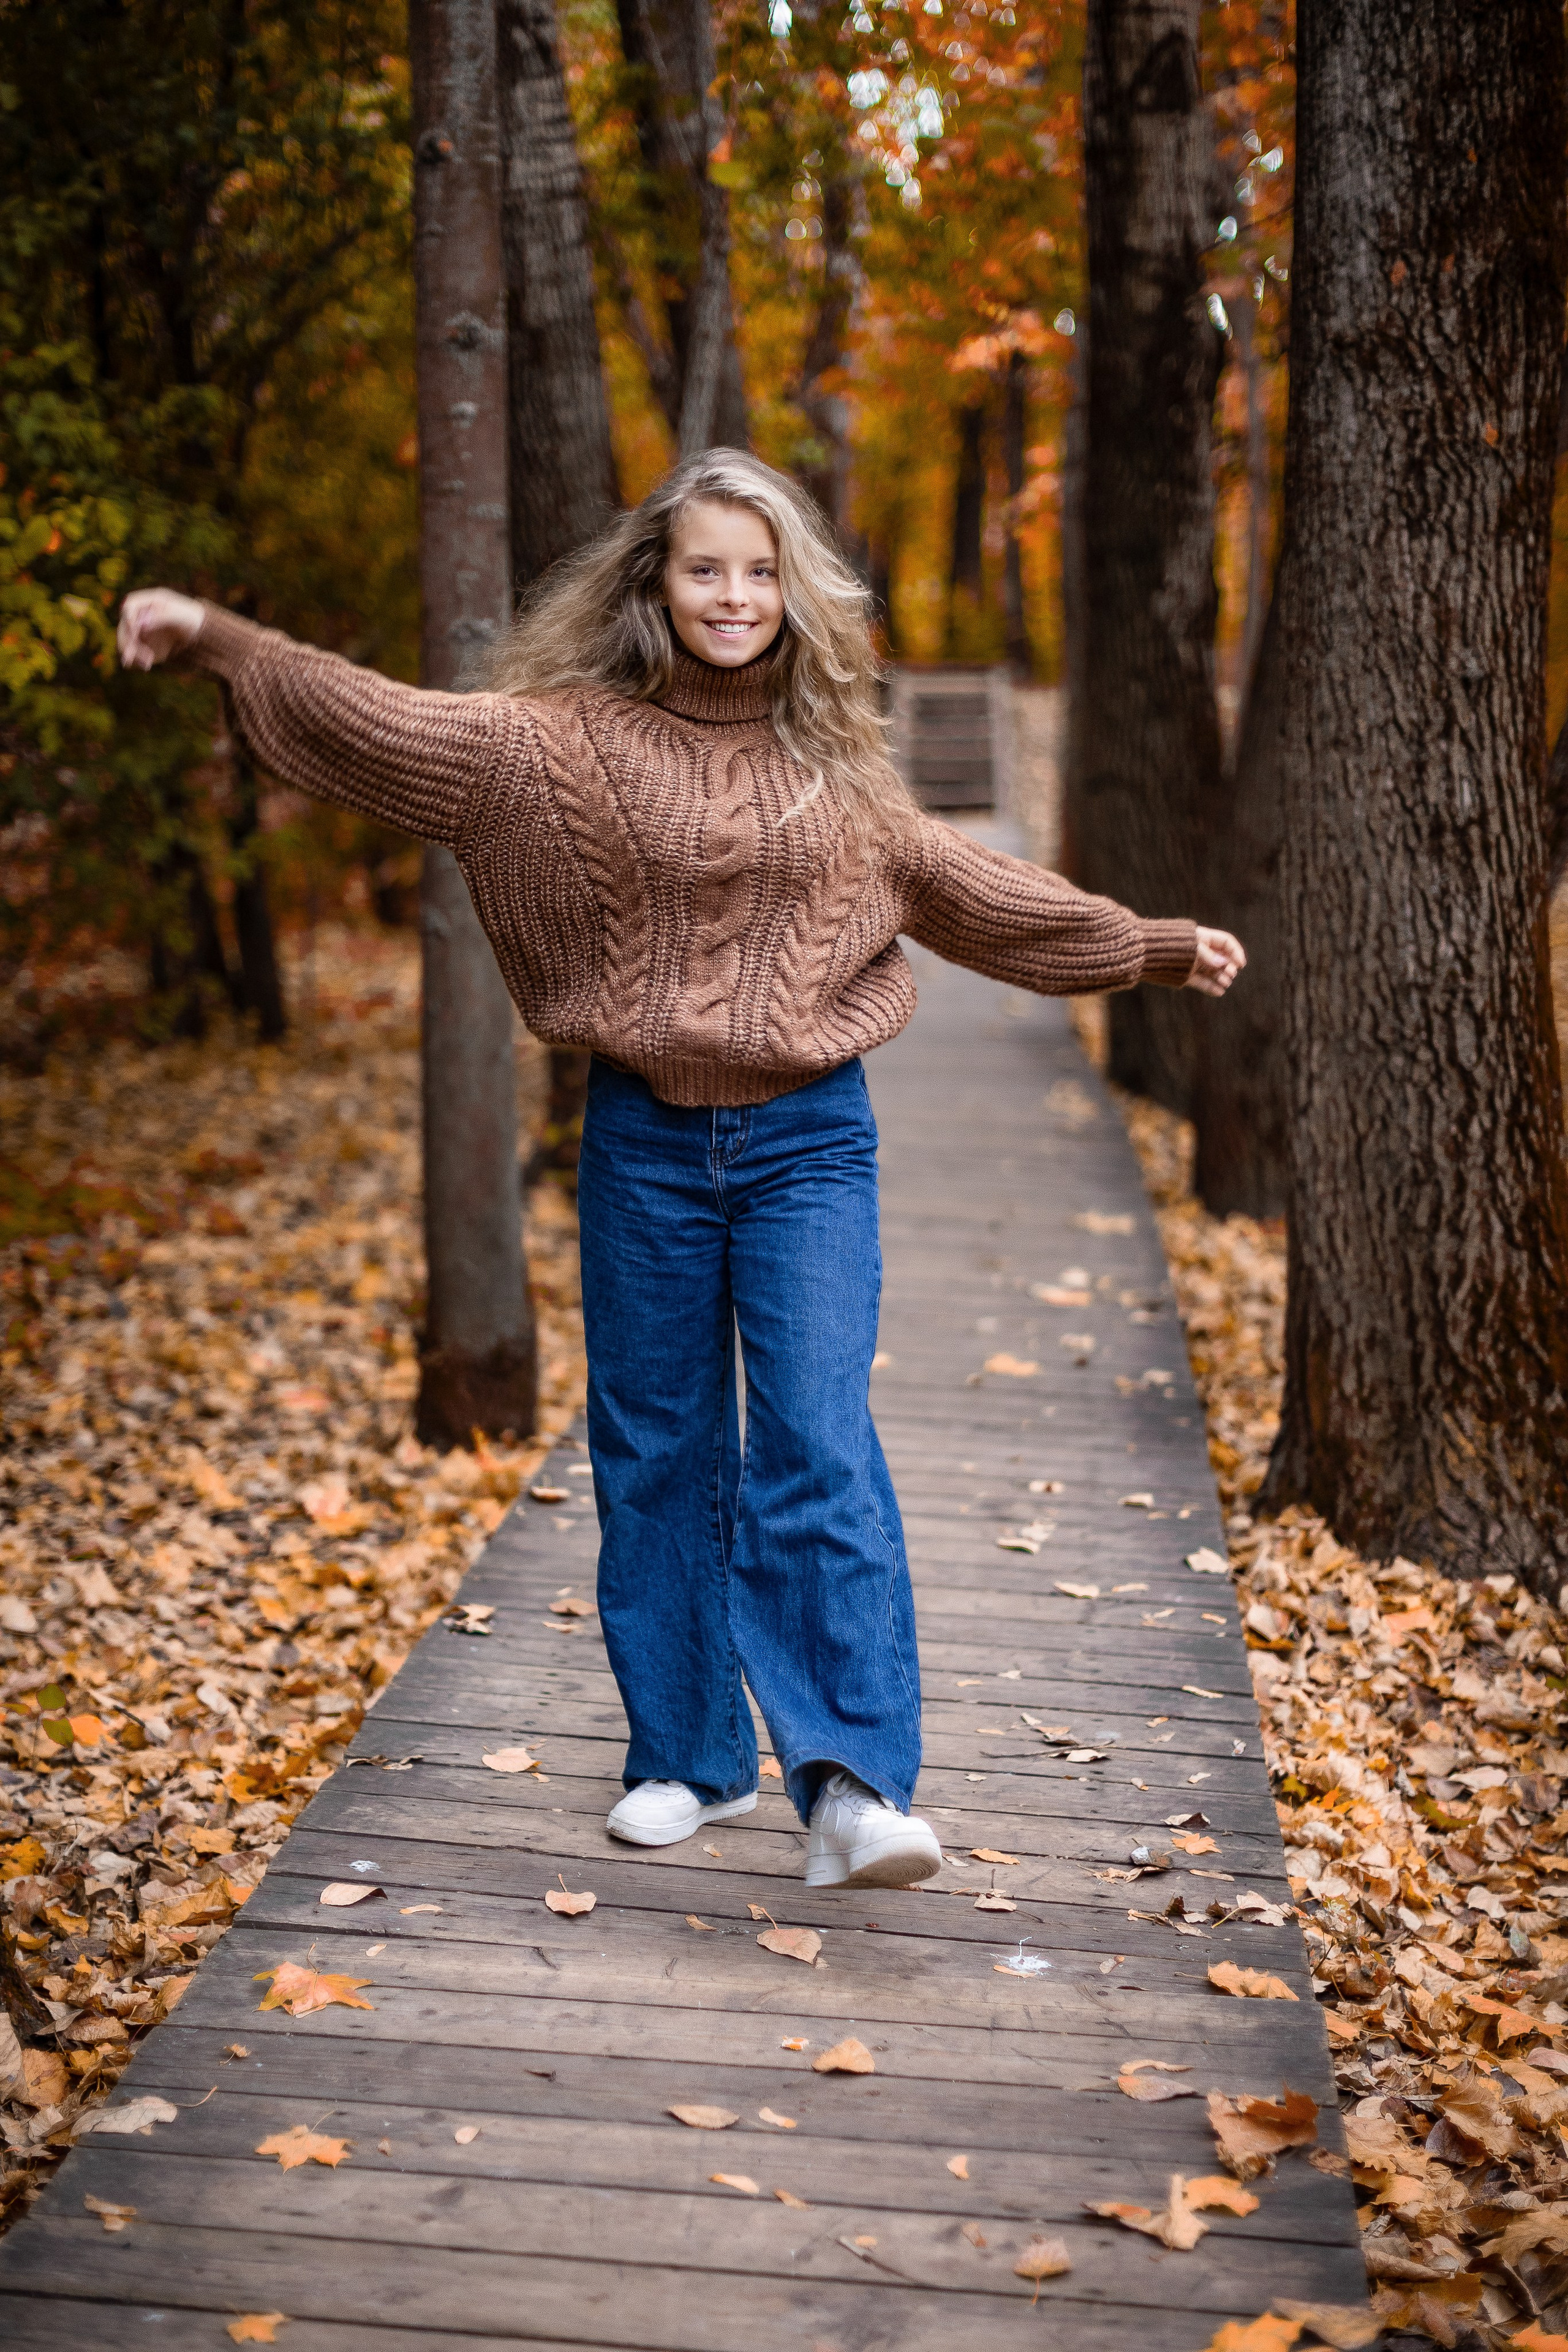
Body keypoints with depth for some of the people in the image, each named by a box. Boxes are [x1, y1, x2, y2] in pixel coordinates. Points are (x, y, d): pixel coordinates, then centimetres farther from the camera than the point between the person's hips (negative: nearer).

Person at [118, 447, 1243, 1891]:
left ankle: (857, 1789, -15)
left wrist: (1152, 948, 20)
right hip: (644, 1139, 0)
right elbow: (400, 727, -8)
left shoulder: (835, 759, 8)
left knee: (820, 1449, -12)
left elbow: (963, 883, 17)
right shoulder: (577, 739, 1)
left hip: (807, 1139, 0)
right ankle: (689, 1760, 22)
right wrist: (222, 642, -17)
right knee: (657, 1457, 8)